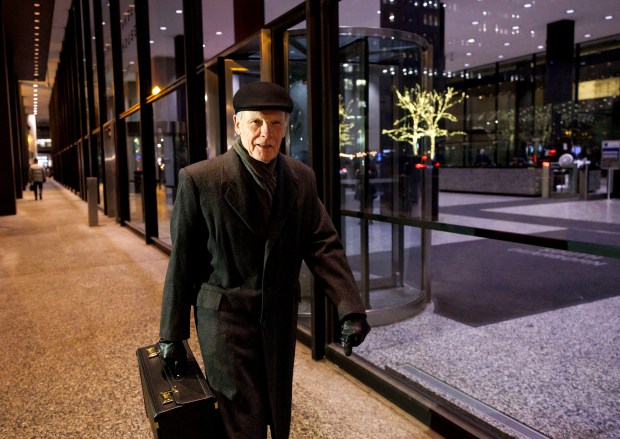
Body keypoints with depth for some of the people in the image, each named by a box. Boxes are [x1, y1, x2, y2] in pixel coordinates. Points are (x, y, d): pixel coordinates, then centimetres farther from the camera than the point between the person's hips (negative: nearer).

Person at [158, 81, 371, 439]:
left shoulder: (302, 178, -2)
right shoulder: (199, 180, -13)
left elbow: (323, 244, -4)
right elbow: (182, 261, -8)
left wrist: (351, 308, -17)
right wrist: (172, 334, -3)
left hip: (280, 318, 4)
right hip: (226, 318, -4)